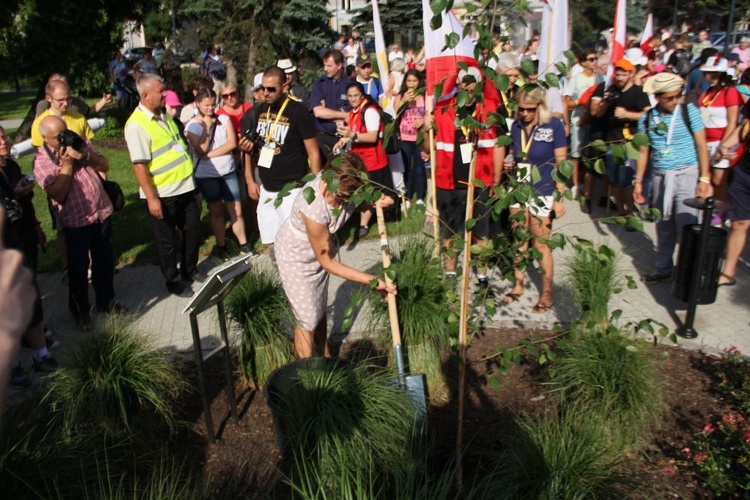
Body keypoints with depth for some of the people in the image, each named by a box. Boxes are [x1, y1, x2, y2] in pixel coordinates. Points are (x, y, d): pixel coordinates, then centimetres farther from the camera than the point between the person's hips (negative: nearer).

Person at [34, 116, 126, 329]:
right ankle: (80, 311, 25)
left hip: (102, 213, 5)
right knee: (78, 269, 7)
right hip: (75, 221, -5)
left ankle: (106, 302, 35)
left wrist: (85, 156, -15)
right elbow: (58, 194, -19)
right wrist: (66, 164, -20)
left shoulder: (78, 142, 6)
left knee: (105, 262, 17)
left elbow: (105, 165, 3)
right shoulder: (41, 160, -10)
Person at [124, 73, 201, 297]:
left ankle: (189, 273, 39)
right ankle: (174, 282, 27)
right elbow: (139, 165, -20)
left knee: (193, 232, 18)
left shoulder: (165, 115, 9)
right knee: (166, 242, 9)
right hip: (162, 195, -8)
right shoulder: (136, 125, -17)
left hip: (185, 188, 8)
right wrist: (151, 198, -22)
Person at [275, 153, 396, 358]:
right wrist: (373, 281, -29)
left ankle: (325, 357, 45)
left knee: (320, 309, 23)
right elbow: (327, 262, -29)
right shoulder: (314, 207, -41)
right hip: (296, 256, -6)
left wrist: (375, 202, -24)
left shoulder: (340, 184, -26)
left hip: (321, 248, 6)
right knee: (308, 320, 7)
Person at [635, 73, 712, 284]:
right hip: (660, 176, 4)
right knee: (664, 228, 12)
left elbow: (701, 145, -5)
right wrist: (638, 181, 9)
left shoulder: (689, 111, -6)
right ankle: (663, 270, 25)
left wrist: (704, 179, -10)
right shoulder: (647, 119, 3)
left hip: (686, 175, -3)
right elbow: (643, 151, 10)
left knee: (686, 228, -8)